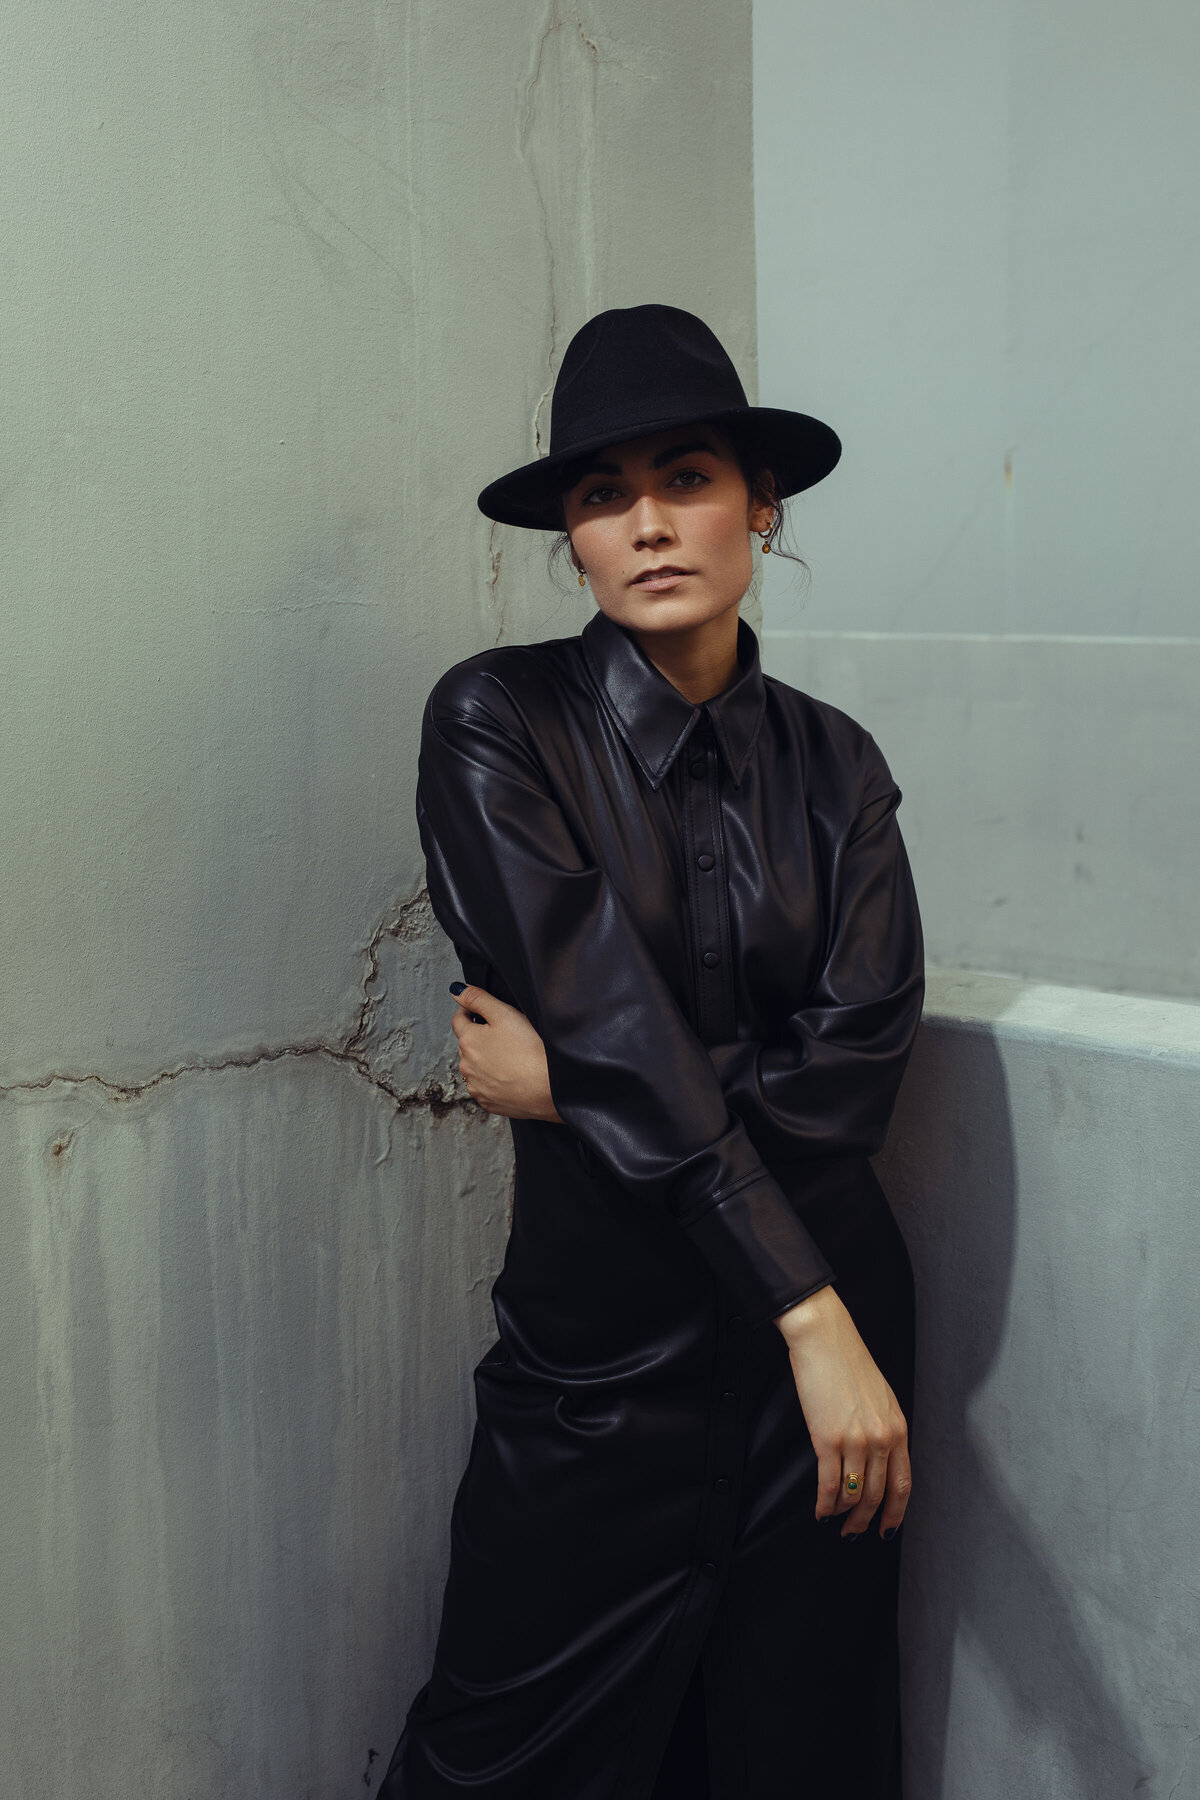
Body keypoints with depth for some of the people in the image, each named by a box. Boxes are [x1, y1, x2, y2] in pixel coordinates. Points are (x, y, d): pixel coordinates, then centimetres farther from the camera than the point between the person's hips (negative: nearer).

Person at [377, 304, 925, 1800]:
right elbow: (610, 1017, -18)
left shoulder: (833, 763, 3)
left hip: (834, 1311, 3)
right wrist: (813, 1317, -21)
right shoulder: (497, 722, -9)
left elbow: (862, 1060, -7)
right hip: (604, 1337, -3)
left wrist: (573, 1085, -16)